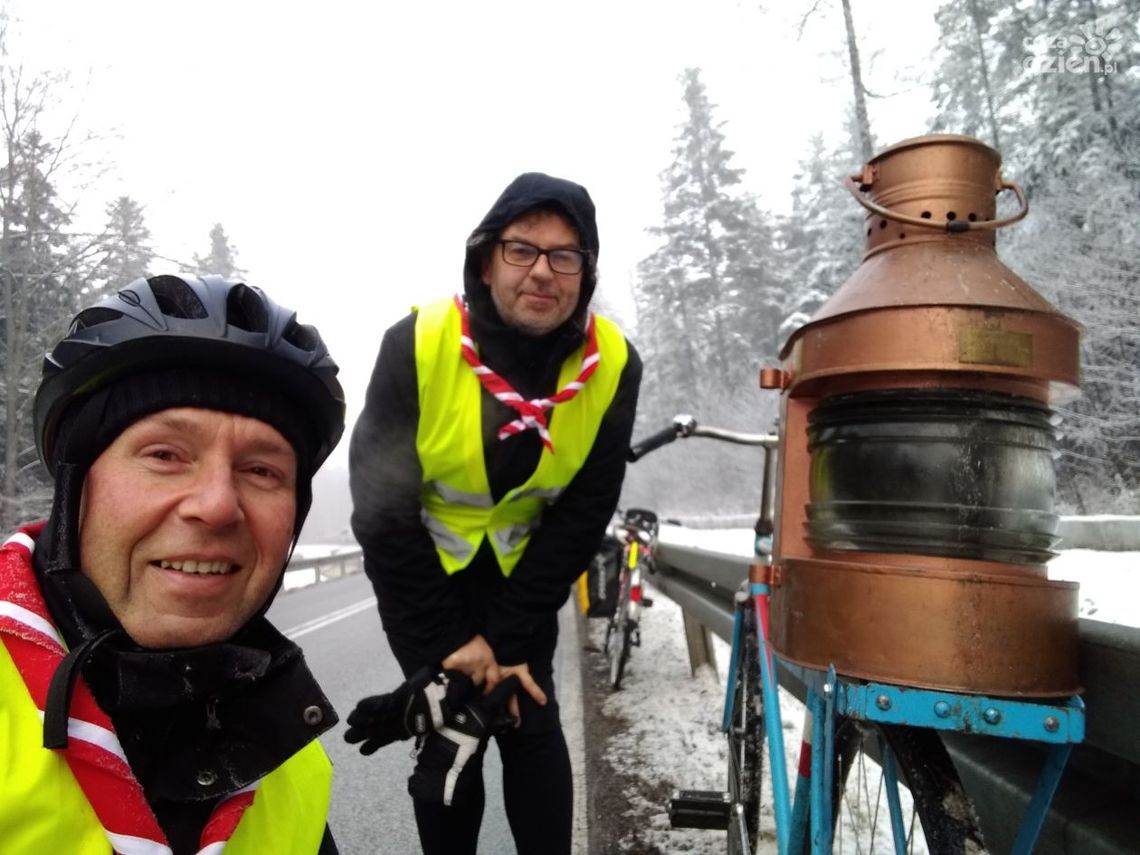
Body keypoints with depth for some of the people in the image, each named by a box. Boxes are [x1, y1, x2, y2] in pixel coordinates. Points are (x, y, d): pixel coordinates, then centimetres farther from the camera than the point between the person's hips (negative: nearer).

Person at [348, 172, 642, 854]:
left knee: (530, 720, 1)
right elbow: (384, 512, -20)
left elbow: (582, 514, -13)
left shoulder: (613, 364, -20)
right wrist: (448, 640, -16)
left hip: (522, 568, 2)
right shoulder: (418, 343, -26)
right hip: (422, 566, -1)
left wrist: (506, 636, -13)